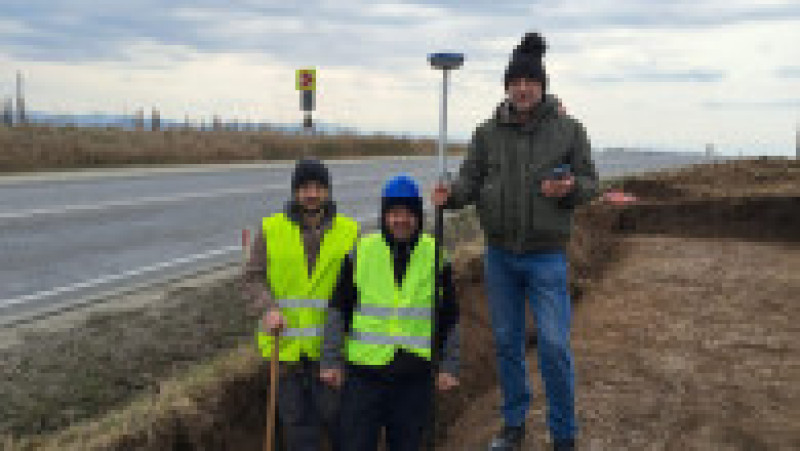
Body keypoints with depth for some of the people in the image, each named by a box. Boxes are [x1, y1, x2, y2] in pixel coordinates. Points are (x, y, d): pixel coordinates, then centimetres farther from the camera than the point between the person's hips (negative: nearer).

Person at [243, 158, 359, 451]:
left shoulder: (349, 232, 0)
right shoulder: (271, 229, 0)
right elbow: (253, 276, 3)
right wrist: (268, 308, -14)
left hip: (330, 345, -1)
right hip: (287, 344, 1)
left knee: (333, 413, 2)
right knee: (295, 419, 10)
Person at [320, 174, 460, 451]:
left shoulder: (434, 256, 1)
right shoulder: (361, 252, -2)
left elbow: (449, 318, 9)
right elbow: (339, 309, 4)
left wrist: (448, 366, 5)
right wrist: (331, 360, 0)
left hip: (415, 375, 1)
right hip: (365, 371, -1)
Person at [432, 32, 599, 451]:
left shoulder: (568, 130, -3)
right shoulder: (487, 132, 1)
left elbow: (590, 183, 2)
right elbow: (470, 181, 3)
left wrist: (569, 188, -21)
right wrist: (451, 194, -19)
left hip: (547, 257, -2)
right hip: (499, 255, 3)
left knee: (554, 347, -2)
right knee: (506, 342, 13)